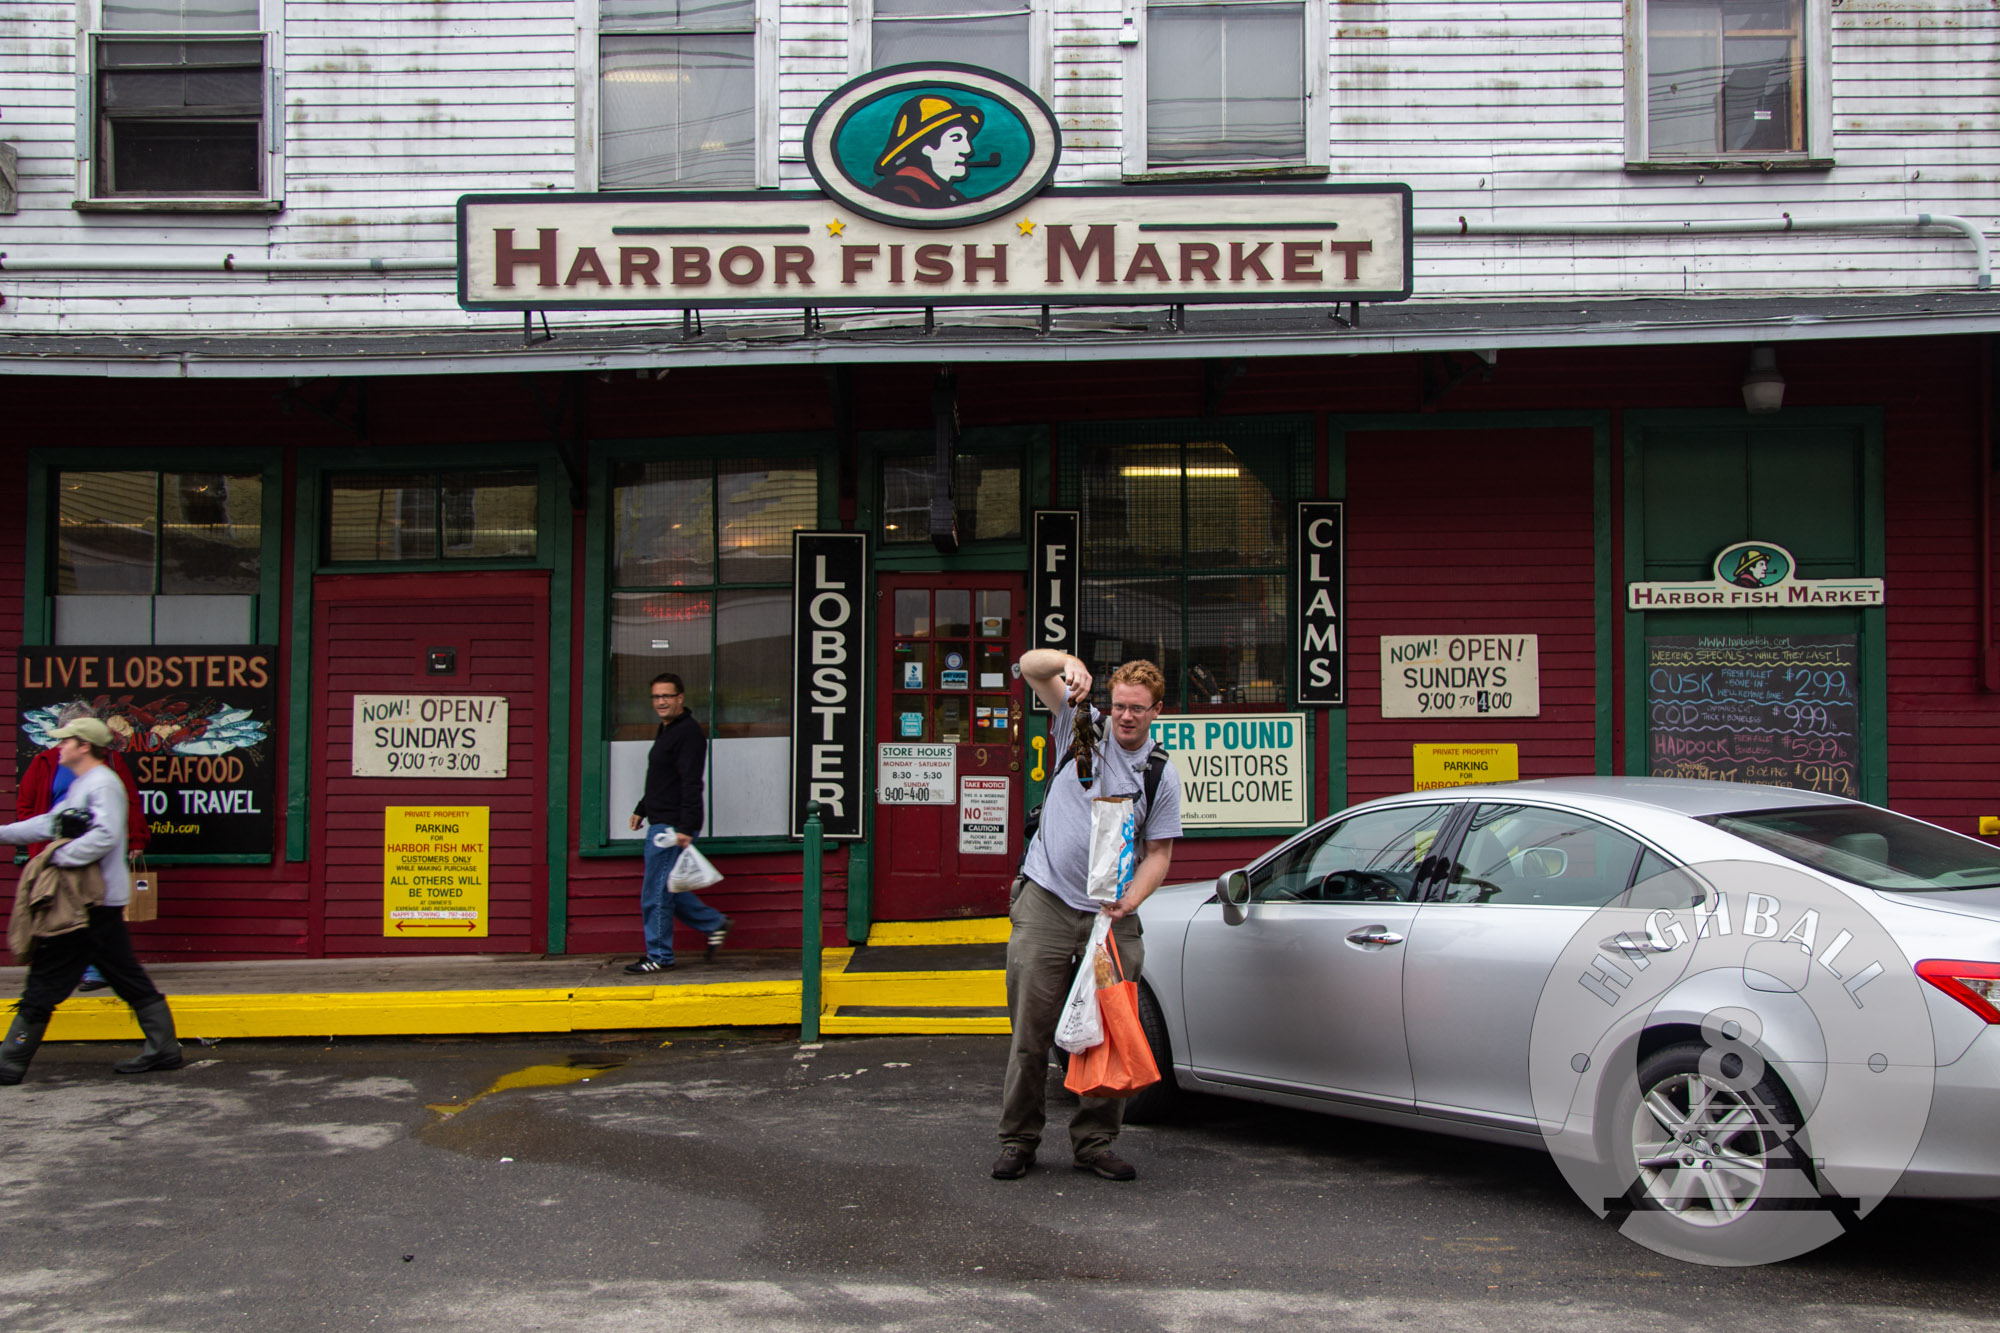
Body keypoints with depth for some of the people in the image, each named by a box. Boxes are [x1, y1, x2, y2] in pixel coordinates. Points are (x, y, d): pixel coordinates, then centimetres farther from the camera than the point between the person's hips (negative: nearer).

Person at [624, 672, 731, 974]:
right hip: (660, 824, 10)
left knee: (656, 894, -4)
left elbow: (691, 784, -21)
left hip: (673, 827, -10)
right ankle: (715, 924, 22)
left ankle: (659, 957, 6)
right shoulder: (665, 731, 18)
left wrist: (685, 827, -26)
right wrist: (642, 810, 29)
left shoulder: (688, 732, -14)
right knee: (665, 891, 14)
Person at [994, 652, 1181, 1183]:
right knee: (1032, 1029, 1)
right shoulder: (1083, 725, 3)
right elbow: (1030, 666, -1)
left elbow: (1158, 853, 4)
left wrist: (1129, 901, -13)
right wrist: (1069, 662, -22)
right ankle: (1018, 1140, 12)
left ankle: (1094, 1142, 16)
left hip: (1110, 914, 1)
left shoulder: (1162, 775, 5)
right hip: (1046, 901, -1)